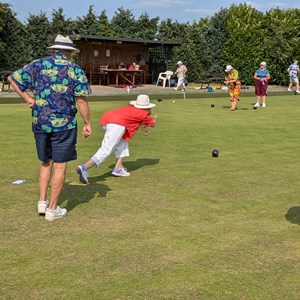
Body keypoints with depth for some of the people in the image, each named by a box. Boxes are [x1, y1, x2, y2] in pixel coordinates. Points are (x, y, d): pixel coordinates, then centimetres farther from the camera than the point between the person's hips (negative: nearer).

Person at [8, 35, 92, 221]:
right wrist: (88, 124, -1)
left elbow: (13, 78, 6)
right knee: (60, 166, 4)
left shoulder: (38, 65, 5)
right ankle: (52, 209, 9)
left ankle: (42, 201, 17)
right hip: (63, 124, -4)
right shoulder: (74, 69, -3)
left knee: (46, 162, 20)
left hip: (40, 123, 4)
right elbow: (81, 100, -7)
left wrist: (27, 98, 9)